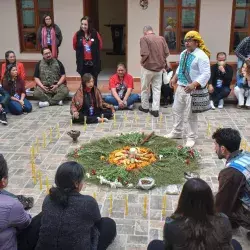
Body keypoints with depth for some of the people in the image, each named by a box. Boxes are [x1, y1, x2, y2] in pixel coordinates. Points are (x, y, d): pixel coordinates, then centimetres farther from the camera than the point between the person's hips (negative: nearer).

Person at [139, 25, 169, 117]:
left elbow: (144, 54, -21)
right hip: (159, 68, 4)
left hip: (148, 68, -4)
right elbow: (167, 53, -1)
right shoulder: (161, 38, 2)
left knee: (145, 88, 14)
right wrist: (161, 61, 13)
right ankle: (155, 109, 8)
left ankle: (145, 107, 27)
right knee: (157, 89, 10)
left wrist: (142, 62, -3)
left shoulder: (144, 38, -12)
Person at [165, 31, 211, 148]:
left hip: (192, 90, -8)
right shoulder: (183, 53, 8)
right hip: (180, 87, 8)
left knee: (191, 115, 2)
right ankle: (176, 132, 37)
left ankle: (191, 138, 18)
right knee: (177, 110, 19)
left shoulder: (201, 56, -19)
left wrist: (193, 85, -34)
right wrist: (174, 79, 13)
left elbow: (206, 74, -24)